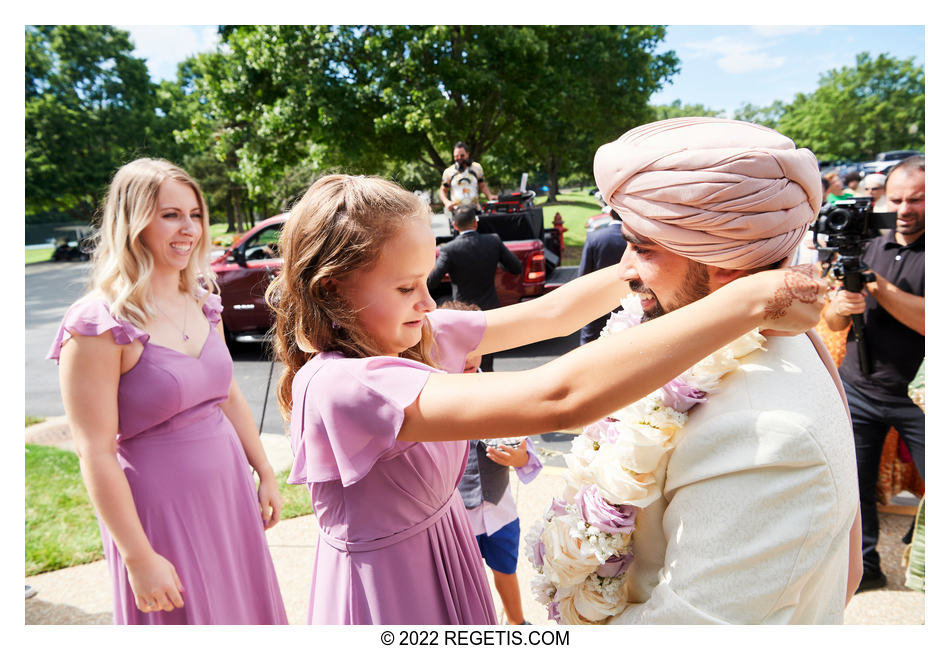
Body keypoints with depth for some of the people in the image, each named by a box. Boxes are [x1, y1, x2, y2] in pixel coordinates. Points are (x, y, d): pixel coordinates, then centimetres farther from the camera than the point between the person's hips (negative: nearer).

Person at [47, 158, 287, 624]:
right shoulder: (99, 324, -17)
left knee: (247, 606, 18)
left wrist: (265, 474, 13)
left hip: (229, 489, 6)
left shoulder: (202, 302, 3)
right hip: (160, 506, -6)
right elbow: (96, 454, -17)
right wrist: (138, 558, -16)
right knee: (183, 618, 12)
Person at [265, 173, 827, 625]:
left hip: (449, 557, 7)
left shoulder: (420, 335, -8)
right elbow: (557, 397, -43)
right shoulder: (334, 387, -33)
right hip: (390, 591, -7)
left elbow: (552, 312, -2)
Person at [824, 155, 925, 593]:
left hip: (918, 394, -3)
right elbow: (832, 323, 5)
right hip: (859, 388, 4)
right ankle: (864, 566, 27)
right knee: (854, 483, 8)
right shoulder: (868, 248, 8)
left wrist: (877, 284, -23)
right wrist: (840, 307, -17)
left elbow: (928, 321, -20)